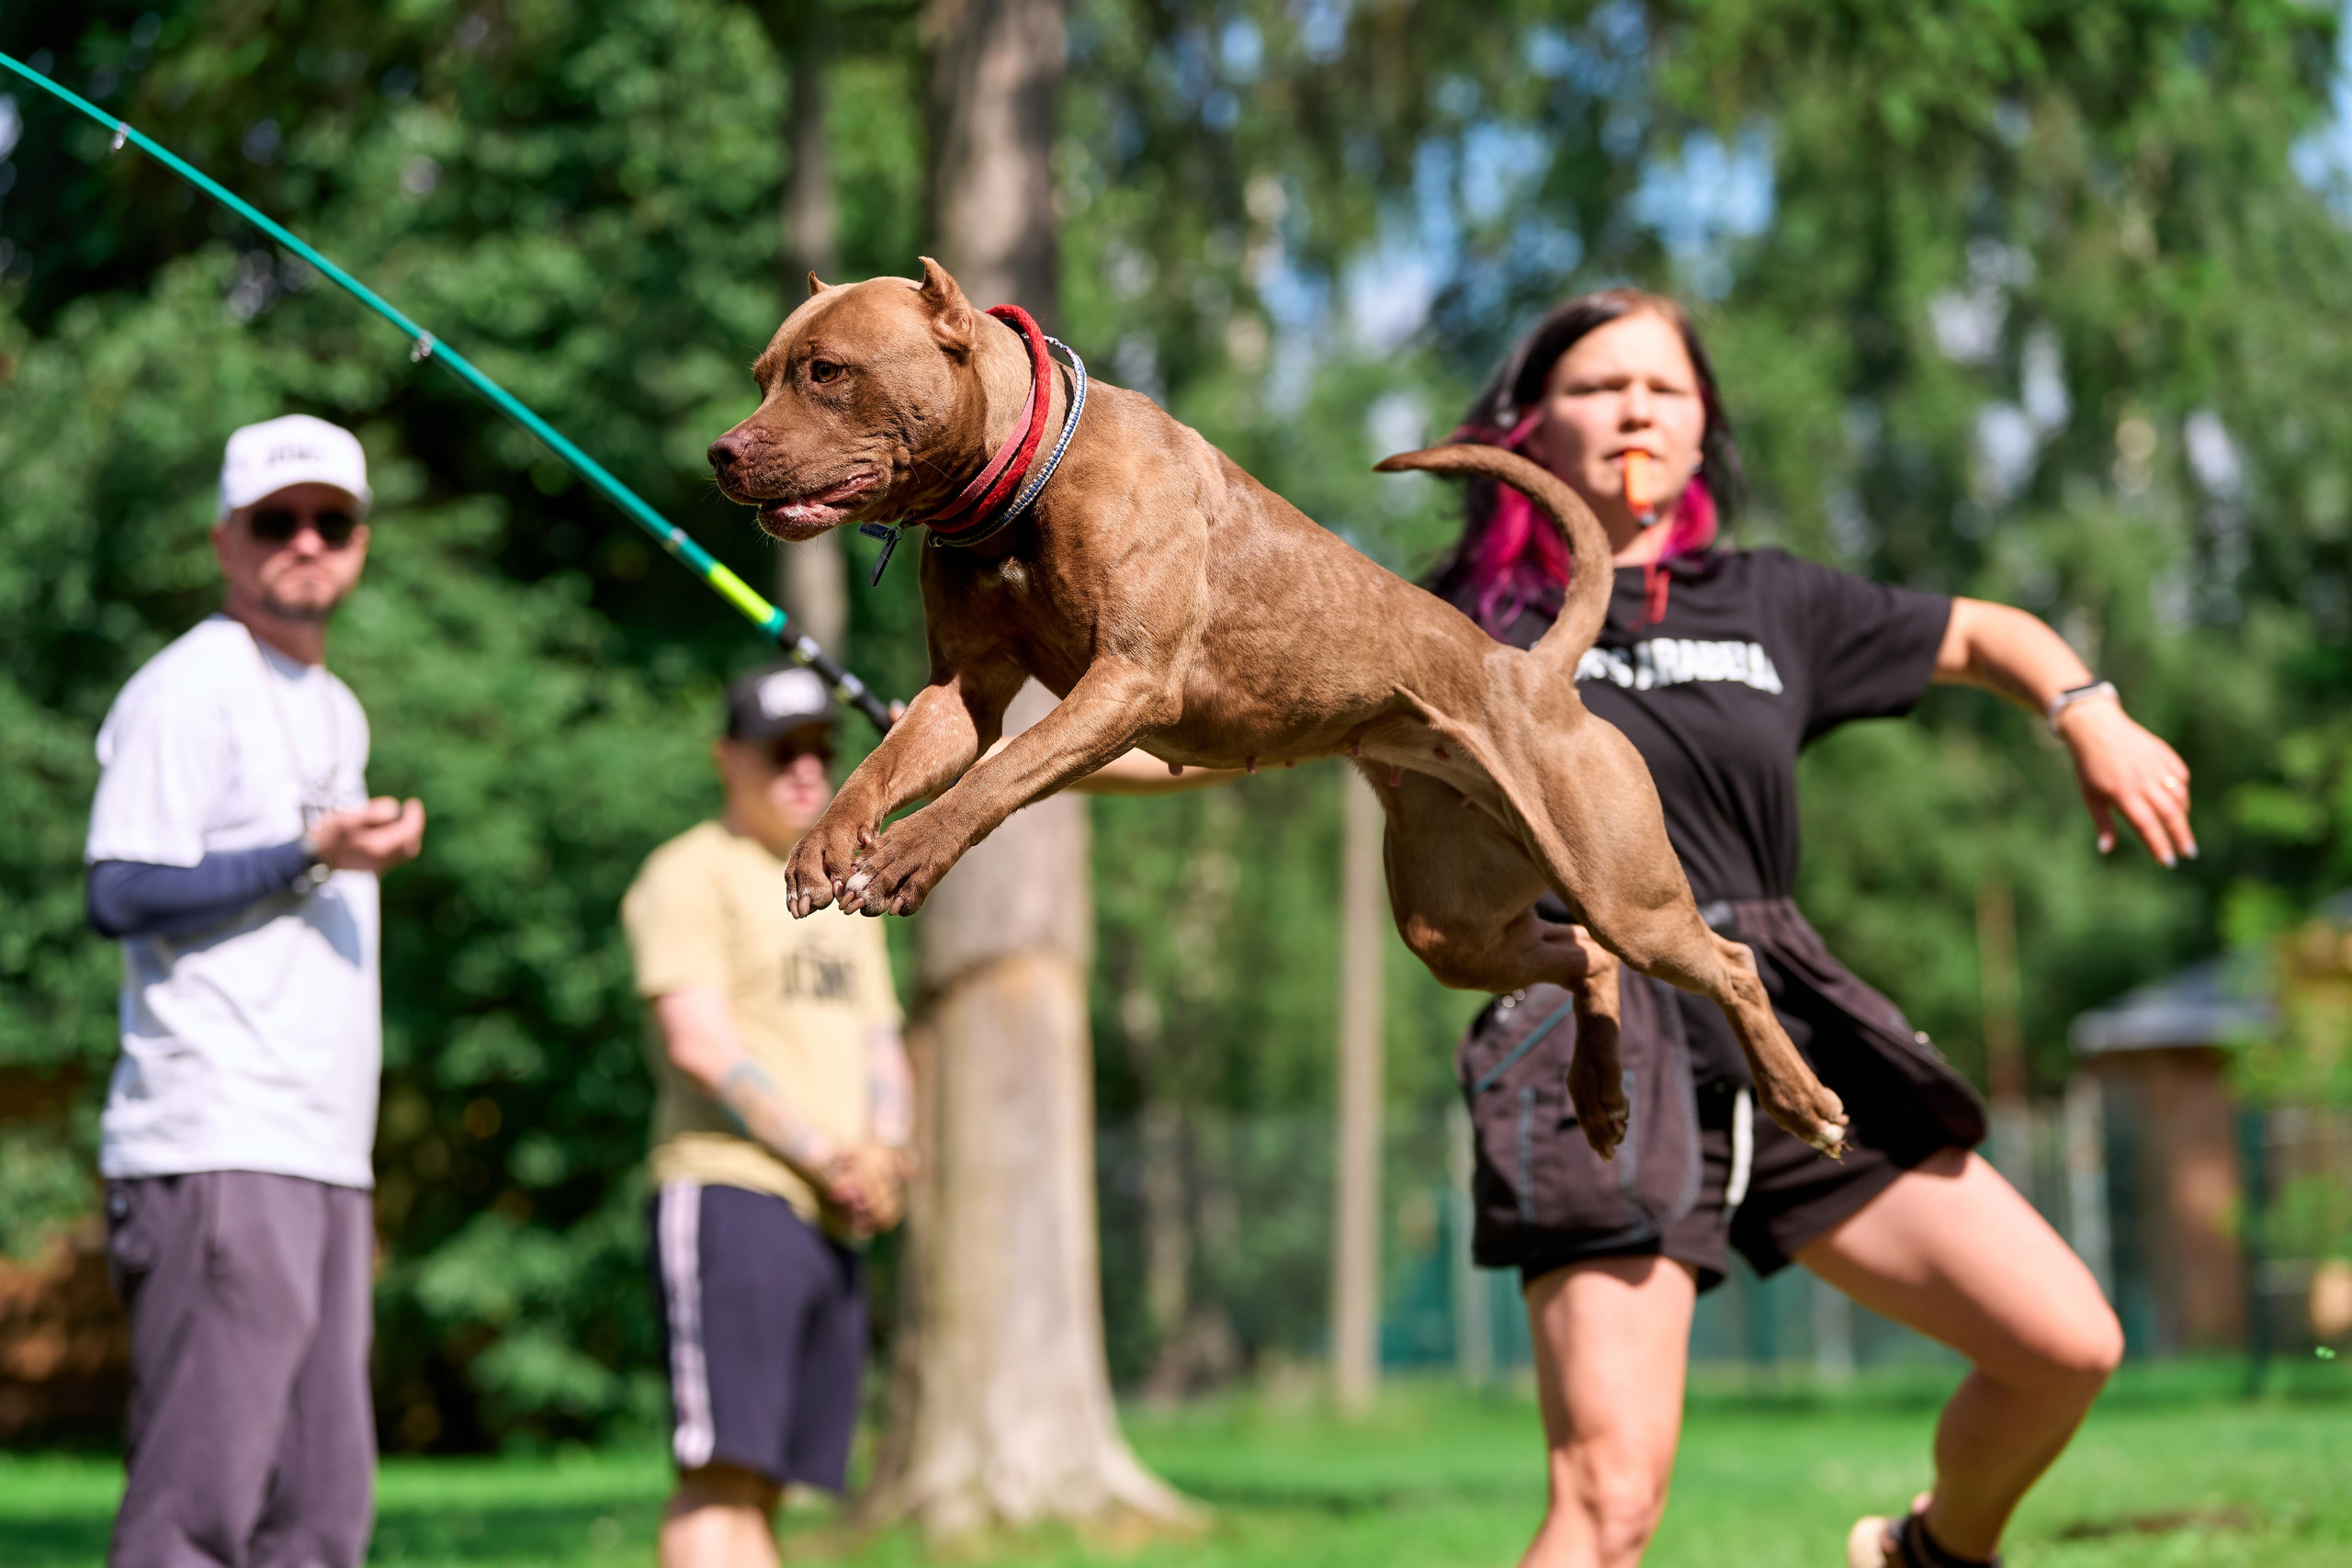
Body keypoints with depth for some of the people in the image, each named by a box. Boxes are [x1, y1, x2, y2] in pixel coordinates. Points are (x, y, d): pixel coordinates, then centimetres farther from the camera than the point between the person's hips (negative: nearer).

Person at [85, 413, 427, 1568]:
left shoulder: (336, 711, 22)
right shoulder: (184, 691, -4)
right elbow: (120, 895, -15)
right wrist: (311, 854, -19)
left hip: (320, 1159, 9)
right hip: (214, 1155, -8)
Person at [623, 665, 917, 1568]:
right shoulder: (692, 874, -1)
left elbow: (881, 1051, 23)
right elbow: (699, 1041, -12)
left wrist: (885, 1154, 1)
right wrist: (828, 1156, -12)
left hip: (833, 1221, 7)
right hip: (730, 1190, -7)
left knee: (765, 1481, 4)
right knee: (720, 1471, -15)